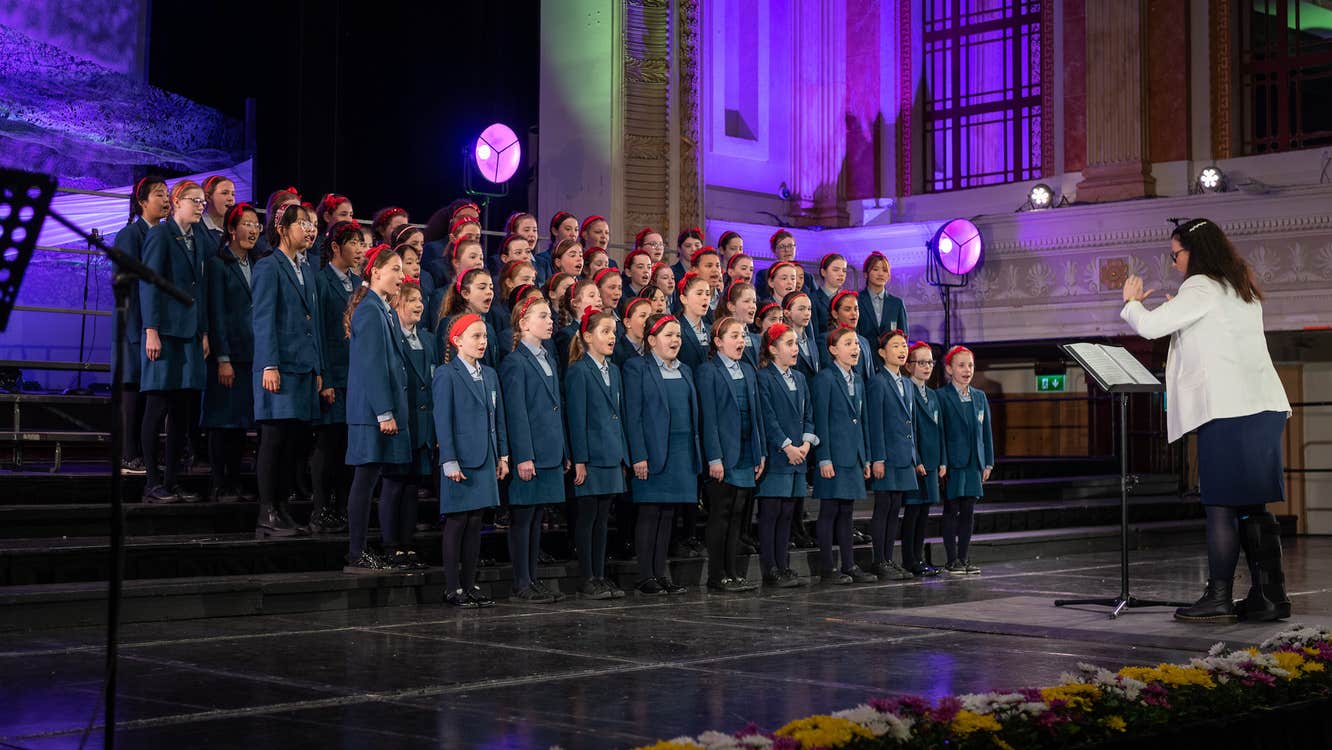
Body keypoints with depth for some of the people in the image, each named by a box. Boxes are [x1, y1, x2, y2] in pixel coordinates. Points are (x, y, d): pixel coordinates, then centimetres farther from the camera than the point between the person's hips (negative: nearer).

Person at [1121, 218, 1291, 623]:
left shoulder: (1201, 288, -6)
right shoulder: (1242, 290, 21)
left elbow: (1150, 326, -12)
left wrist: (1131, 303, 8)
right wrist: (1179, 311, 25)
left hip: (1227, 411, -9)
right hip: (1264, 407, 9)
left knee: (1221, 505, -6)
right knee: (1253, 506, 9)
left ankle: (1219, 599, -5)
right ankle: (1269, 596, 9)